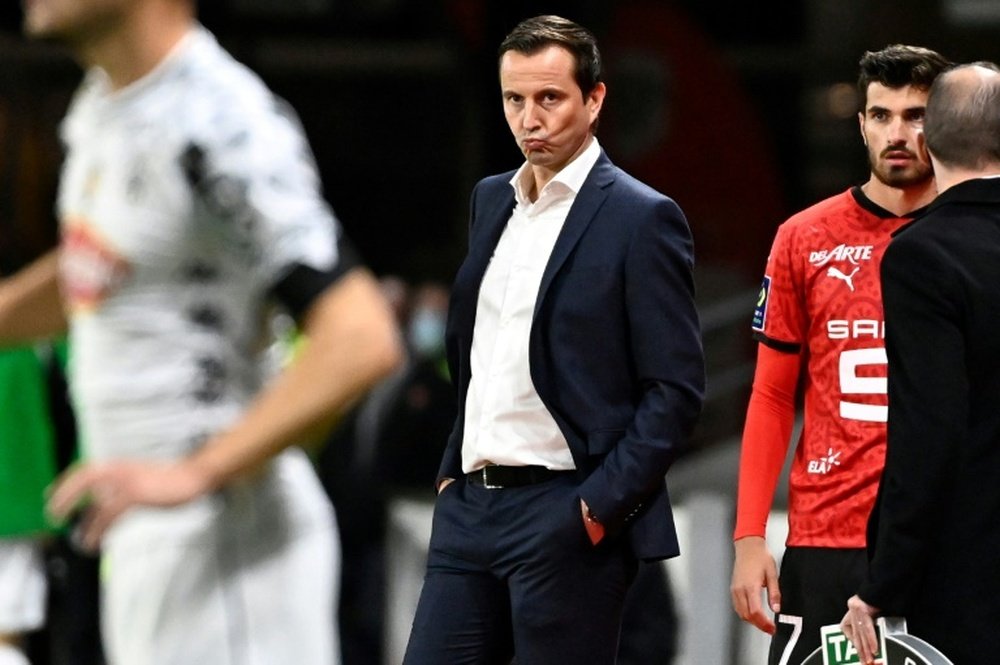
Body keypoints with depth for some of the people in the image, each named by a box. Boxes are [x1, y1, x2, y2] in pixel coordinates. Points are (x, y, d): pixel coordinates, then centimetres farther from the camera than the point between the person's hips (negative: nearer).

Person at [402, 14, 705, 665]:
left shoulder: (641, 219, -7)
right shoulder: (492, 201, 15)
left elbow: (676, 389, -10)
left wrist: (600, 507, -15)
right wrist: (453, 470, 14)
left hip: (566, 518, -7)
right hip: (470, 506, 7)